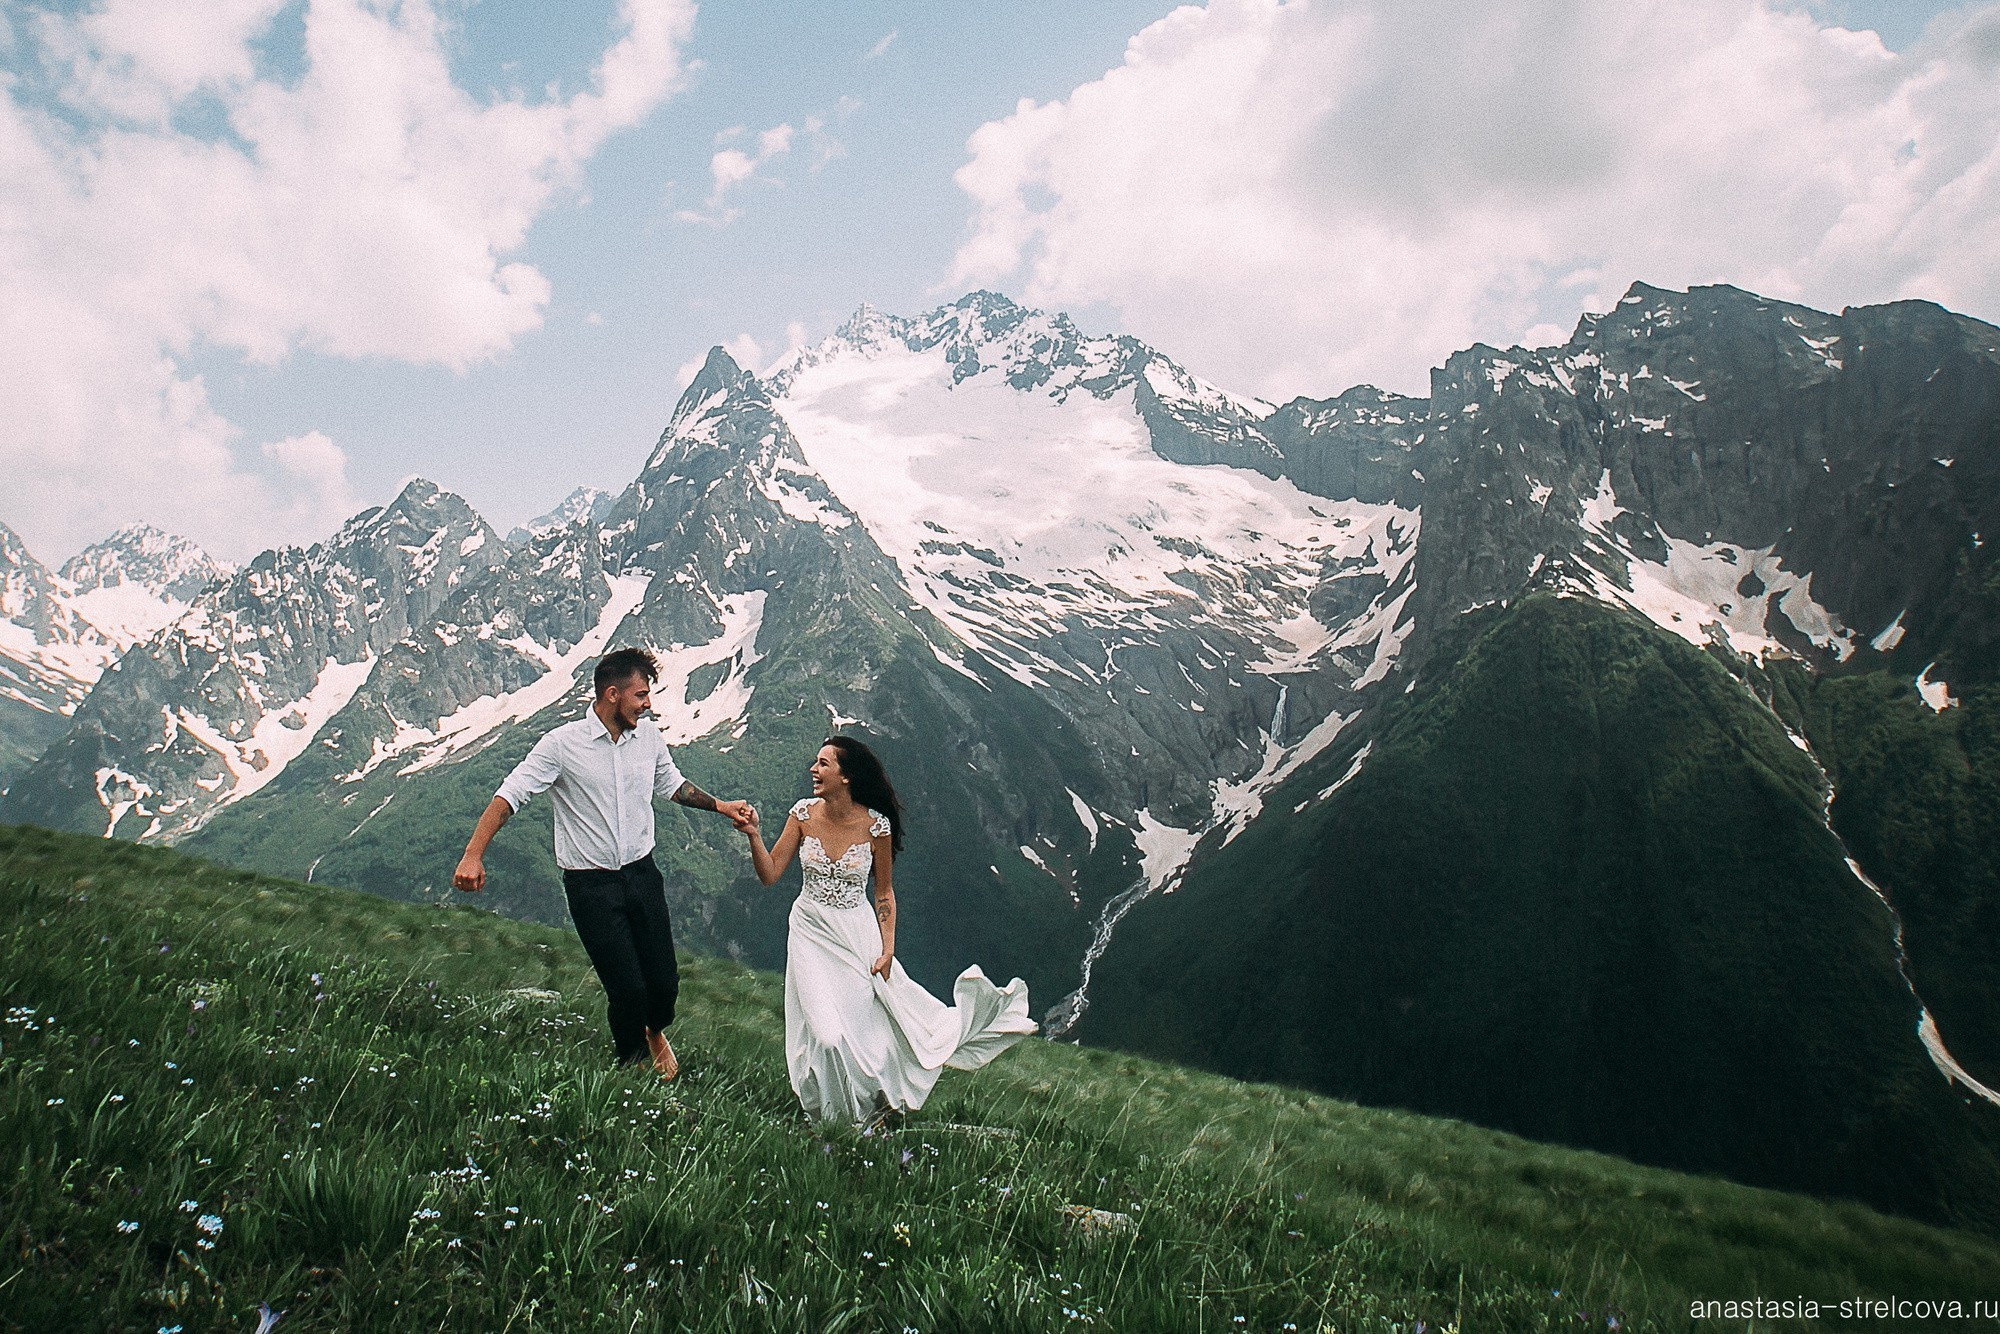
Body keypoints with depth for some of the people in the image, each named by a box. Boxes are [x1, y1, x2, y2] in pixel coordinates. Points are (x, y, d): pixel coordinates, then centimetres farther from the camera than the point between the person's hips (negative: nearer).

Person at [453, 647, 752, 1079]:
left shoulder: (649, 738, 3)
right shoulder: (563, 743, -12)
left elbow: (672, 784, 21)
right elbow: (510, 794, -13)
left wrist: (721, 806, 14)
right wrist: (473, 855, -23)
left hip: (641, 873, 4)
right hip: (591, 885, -4)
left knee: (665, 981, 5)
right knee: (627, 987, -4)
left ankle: (656, 1031, 41)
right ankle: (631, 1060, 27)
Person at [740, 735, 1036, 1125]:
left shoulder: (875, 825, -13)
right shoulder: (804, 814, -8)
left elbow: (884, 892, -2)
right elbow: (770, 874, -5)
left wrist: (887, 949, -7)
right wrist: (754, 836, -20)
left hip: (857, 932, -1)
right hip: (811, 932, 1)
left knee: (873, 1020, 1)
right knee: (827, 1032, -5)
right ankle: (838, 1116, 23)